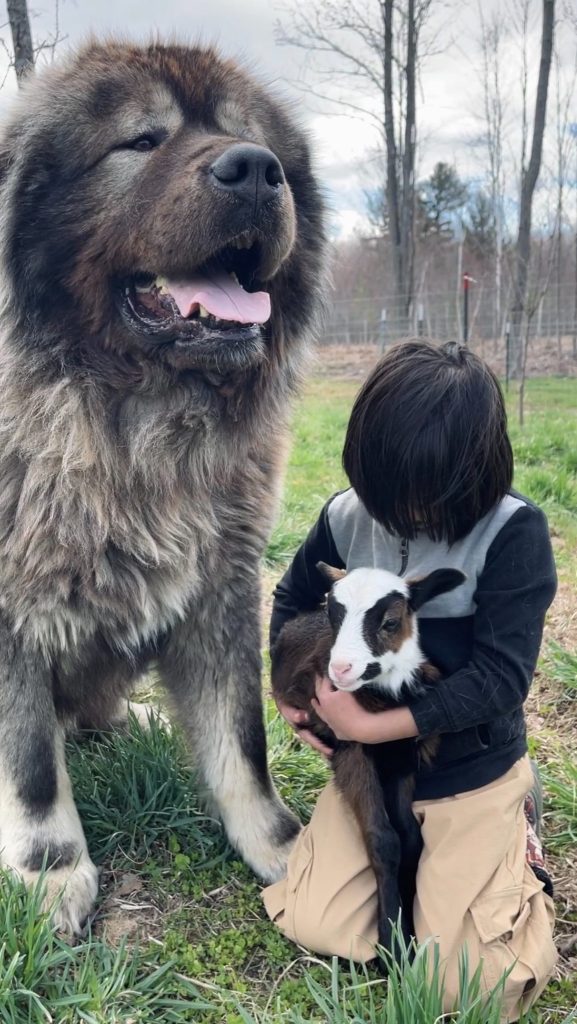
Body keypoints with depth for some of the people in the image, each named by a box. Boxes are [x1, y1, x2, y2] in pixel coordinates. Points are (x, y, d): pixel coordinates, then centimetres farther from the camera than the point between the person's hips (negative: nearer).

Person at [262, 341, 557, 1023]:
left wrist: (370, 726, -25)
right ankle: (410, 845, 25)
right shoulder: (348, 516, -9)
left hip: (474, 776, -4)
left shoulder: (513, 532, -21)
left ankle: (514, 842, 22)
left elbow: (499, 677, -23)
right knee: (309, 926, 0)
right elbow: (293, 597, 11)